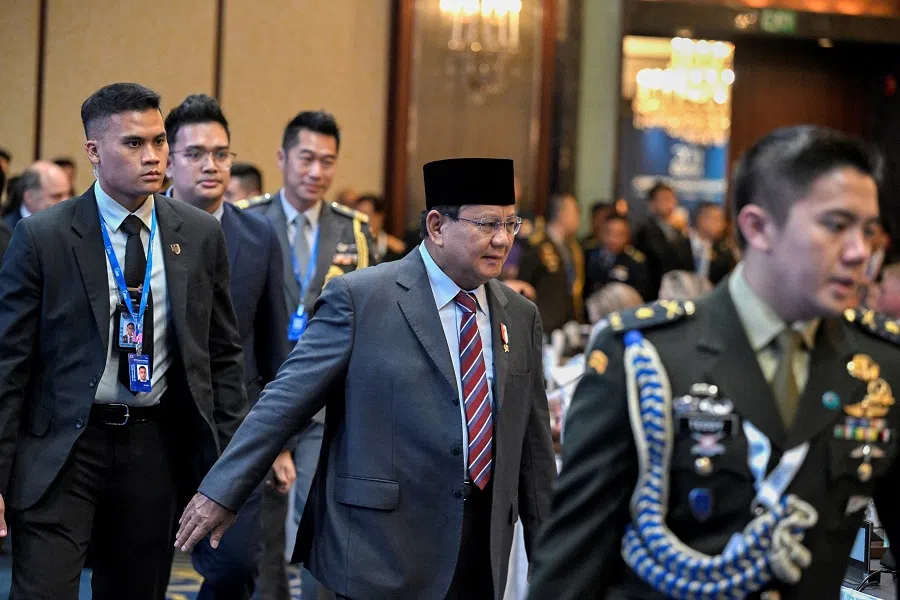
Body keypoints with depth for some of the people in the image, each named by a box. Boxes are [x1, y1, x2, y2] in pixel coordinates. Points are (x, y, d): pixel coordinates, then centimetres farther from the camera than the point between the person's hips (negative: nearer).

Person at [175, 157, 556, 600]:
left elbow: (533, 445, 14)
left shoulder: (521, 317, 11)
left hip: (481, 563, 5)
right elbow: (288, 397, -7)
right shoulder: (361, 298, -6)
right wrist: (222, 492, -10)